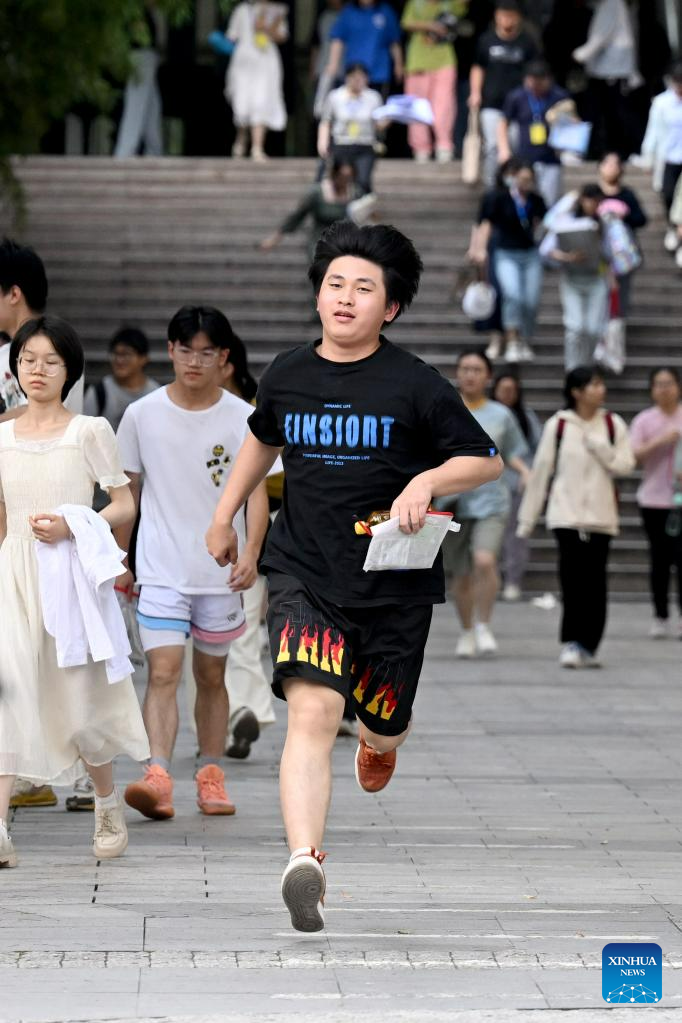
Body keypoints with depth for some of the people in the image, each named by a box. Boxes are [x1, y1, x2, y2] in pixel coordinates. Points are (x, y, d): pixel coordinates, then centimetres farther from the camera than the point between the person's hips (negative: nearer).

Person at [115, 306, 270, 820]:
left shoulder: (243, 419, -2)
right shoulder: (142, 415, 0)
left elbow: (257, 492, -4)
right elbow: (127, 492, 9)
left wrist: (250, 555, -18)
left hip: (221, 571, 1)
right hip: (161, 570, -1)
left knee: (211, 675, 12)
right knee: (164, 671, -14)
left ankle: (211, 777, 23)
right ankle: (157, 778, -24)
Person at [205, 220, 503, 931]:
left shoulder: (415, 385, -8)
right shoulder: (286, 376, 3)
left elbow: (486, 460, -1)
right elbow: (262, 439, 25)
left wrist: (426, 481, -20)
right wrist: (224, 516, 30)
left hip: (394, 587, 0)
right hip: (304, 575, 1)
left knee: (382, 725, 15)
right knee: (311, 713, -20)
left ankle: (379, 739, 56)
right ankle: (304, 865, -30)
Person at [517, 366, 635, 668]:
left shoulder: (613, 424, 7)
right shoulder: (558, 425, 2)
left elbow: (625, 464, 1)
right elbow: (541, 471, 4)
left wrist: (597, 445, -11)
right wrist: (527, 518, 6)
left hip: (601, 515, 2)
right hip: (566, 515, -2)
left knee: (595, 583, 1)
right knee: (573, 579, -13)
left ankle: (588, 646, 10)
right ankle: (571, 644, -12)